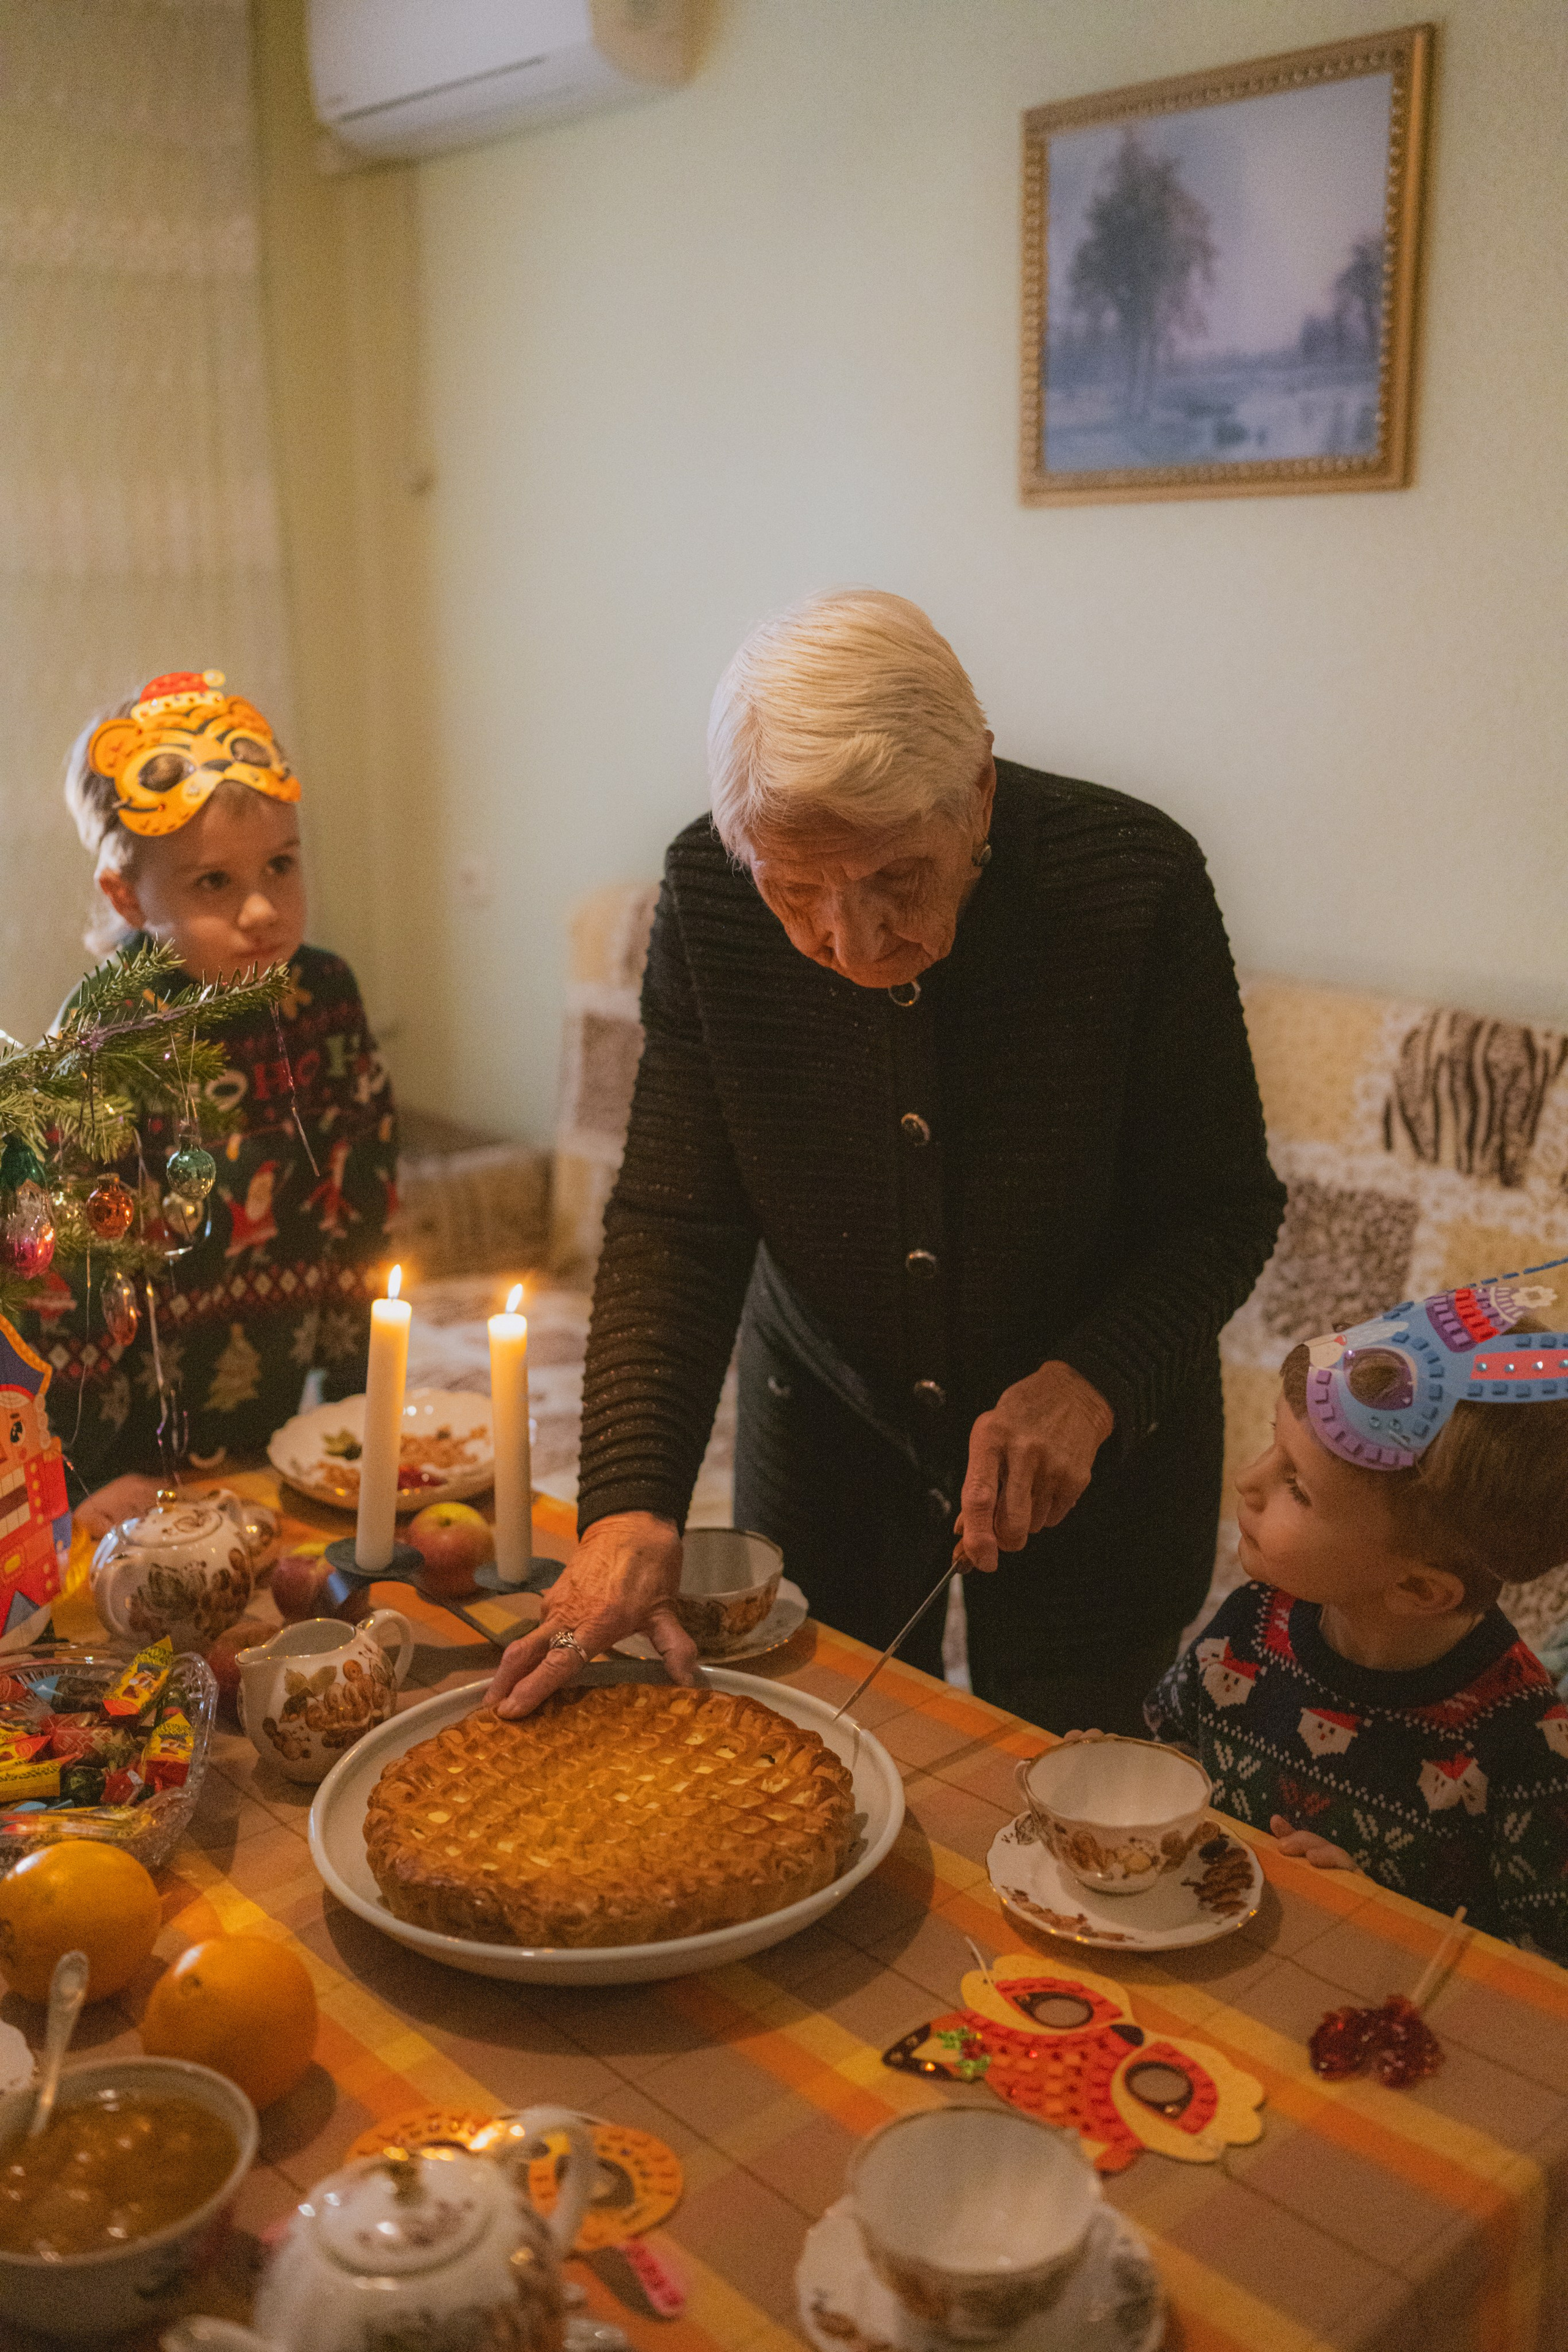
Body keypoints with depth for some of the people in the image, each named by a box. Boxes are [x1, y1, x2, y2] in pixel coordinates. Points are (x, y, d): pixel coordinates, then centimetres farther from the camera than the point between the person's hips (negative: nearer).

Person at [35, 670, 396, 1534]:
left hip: (288, 1425, 5)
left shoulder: (324, 998, -3)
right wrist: (94, 1475, -14)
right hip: (146, 1462, -4)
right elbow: (66, 1266, -15)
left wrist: (364, 1399, 9)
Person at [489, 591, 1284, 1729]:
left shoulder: (1136, 880, -26)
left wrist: (1091, 1383, -33)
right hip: (827, 1419, 2)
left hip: (1098, 1435, -2)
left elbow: (1227, 1210, -16)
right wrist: (629, 1501, -29)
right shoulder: (709, 892, -20)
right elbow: (675, 1223, -17)